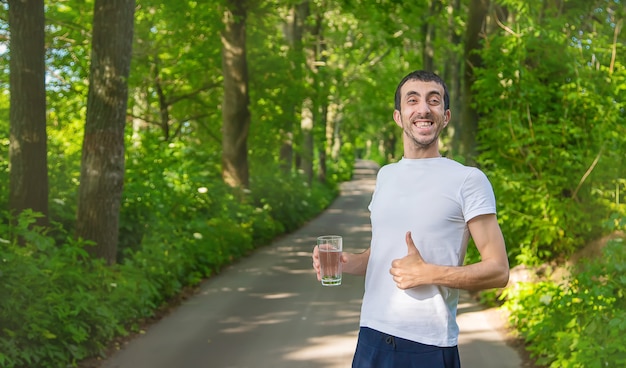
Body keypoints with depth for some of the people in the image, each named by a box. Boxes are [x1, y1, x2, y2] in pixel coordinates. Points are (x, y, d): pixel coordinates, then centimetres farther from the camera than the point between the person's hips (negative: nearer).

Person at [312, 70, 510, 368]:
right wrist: (346, 262, 2)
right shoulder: (386, 175, 11)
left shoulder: (468, 180, -6)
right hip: (371, 337, 5)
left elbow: (498, 271, -8)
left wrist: (427, 273, -18)